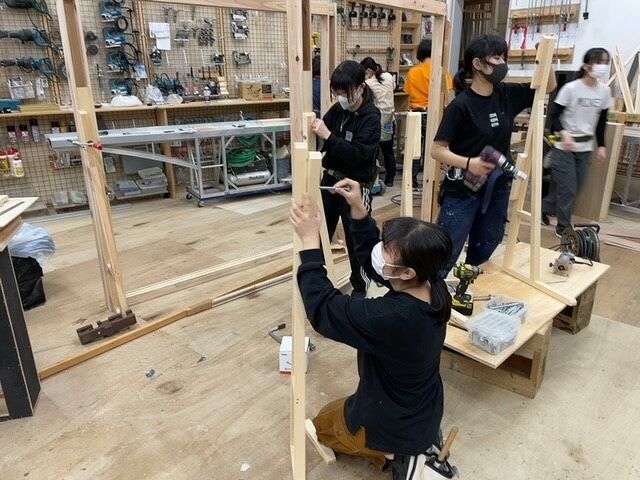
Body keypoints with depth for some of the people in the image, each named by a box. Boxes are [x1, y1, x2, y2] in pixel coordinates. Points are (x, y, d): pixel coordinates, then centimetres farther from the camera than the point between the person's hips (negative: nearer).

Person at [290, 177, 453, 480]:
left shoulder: (391, 317, -42)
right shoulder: (433, 286, -18)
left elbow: (322, 309, -31)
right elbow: (371, 259, -3)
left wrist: (310, 240, -31)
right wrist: (358, 209, -13)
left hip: (392, 425, -7)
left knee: (324, 423, 25)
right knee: (344, 406, 36)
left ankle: (396, 455, 7)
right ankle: (419, 441, 17)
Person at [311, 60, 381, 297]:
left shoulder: (371, 118, -15)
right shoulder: (337, 110, 2)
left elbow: (357, 154, -26)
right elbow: (322, 142, 7)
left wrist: (328, 135, -31)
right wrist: (313, 130, -13)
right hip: (330, 179, 6)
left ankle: (360, 286, 28)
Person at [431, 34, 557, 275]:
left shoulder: (506, 95, 2)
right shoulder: (461, 105, -16)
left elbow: (549, 86, 15)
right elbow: (438, 149, -17)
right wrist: (467, 163, -32)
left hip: (498, 189, 7)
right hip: (463, 191, -6)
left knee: (482, 256, 18)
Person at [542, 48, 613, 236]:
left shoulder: (605, 91, 3)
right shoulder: (571, 88, -13)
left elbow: (601, 121, 12)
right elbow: (553, 114, -10)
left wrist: (601, 145, 9)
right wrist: (564, 134, -26)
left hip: (585, 147, 6)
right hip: (564, 146, -5)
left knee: (574, 188, 10)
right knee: (568, 188, -4)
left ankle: (545, 207, 33)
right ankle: (564, 227, 11)